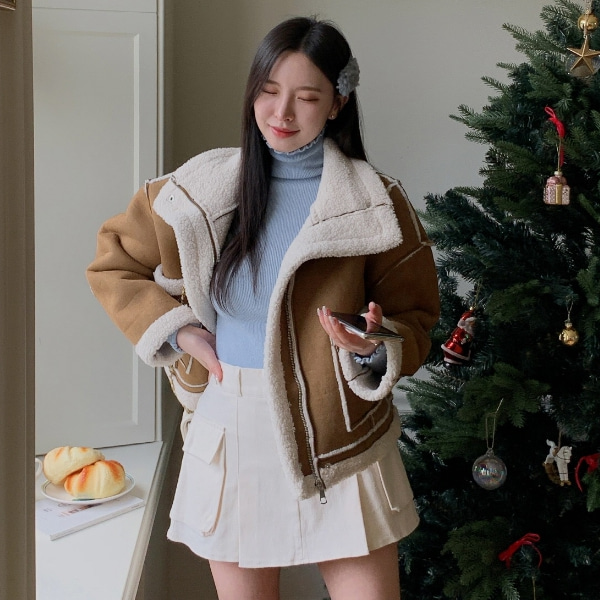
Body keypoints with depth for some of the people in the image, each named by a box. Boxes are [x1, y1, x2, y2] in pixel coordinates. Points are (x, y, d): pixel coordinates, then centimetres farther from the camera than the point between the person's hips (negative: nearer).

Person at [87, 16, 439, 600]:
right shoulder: (201, 187, 2)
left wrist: (376, 352, -20)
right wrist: (177, 330, 0)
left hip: (338, 444, -1)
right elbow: (112, 265, 12)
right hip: (230, 439, 2)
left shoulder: (374, 200, -3)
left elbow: (415, 318, 2)